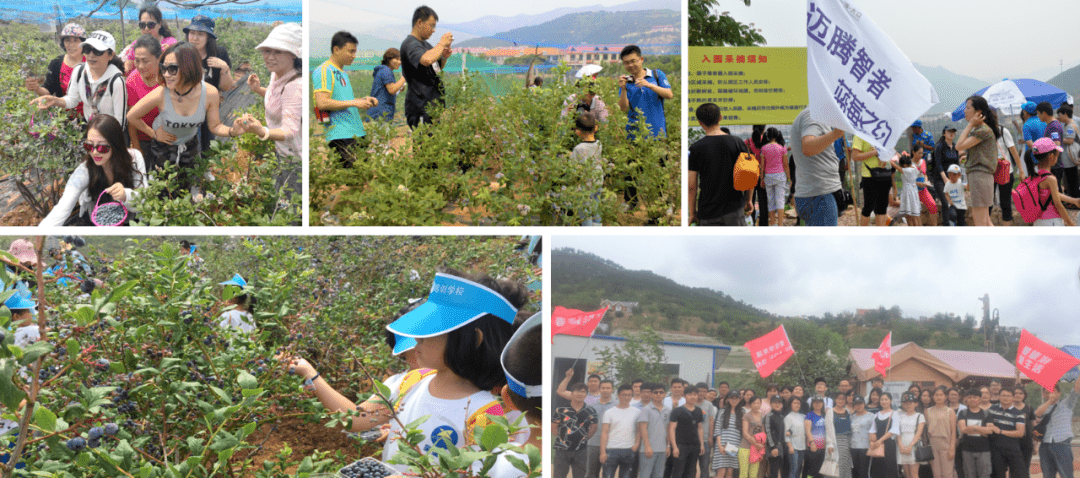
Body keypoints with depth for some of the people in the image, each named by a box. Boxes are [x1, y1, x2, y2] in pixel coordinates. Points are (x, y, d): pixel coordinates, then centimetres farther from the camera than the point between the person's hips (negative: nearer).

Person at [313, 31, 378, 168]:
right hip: (341, 136, -10)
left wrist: (363, 100, 15)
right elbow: (322, 103, -19)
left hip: (357, 134, 10)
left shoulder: (342, 73, 23)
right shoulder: (324, 72, -8)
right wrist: (354, 103, -15)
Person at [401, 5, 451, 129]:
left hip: (433, 105, 10)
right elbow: (426, 60, -33)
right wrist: (442, 43, -18)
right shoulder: (410, 44, -13)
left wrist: (444, 57, 7)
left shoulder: (425, 44, 18)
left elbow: (438, 68, 30)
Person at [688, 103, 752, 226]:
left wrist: (692, 212, 4)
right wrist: (748, 201, 15)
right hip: (735, 208, 2)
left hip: (708, 212, -2)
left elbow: (692, 185, -6)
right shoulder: (737, 143, -1)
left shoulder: (696, 148, -7)